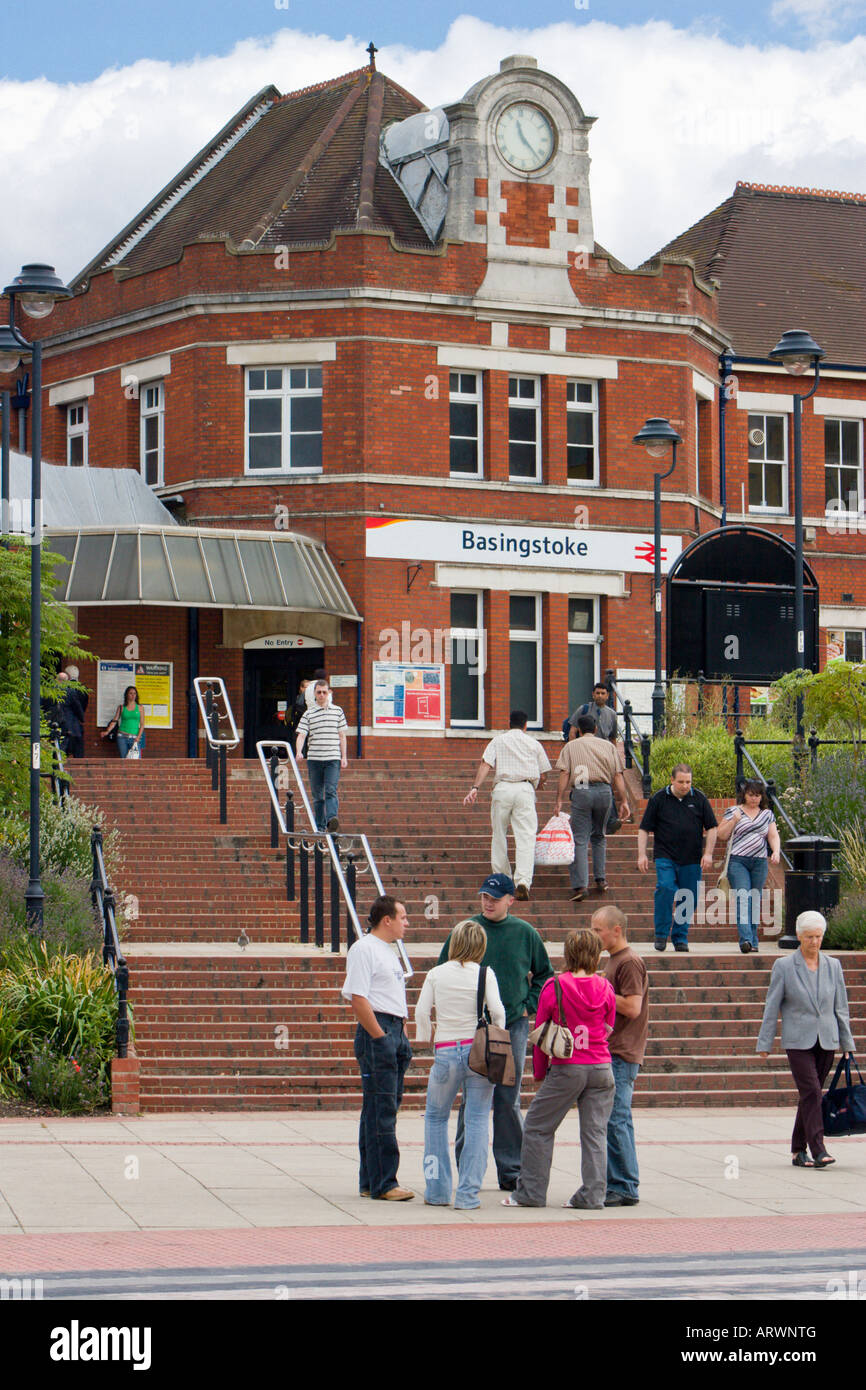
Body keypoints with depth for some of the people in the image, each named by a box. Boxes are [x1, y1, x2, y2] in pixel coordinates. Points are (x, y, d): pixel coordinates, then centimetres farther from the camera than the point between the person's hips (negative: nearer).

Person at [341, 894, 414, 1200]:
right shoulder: (363, 949, -9)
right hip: (376, 1032, -10)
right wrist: (380, 1037, -18)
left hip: (395, 1033, 10)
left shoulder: (390, 951, 21)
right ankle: (382, 1184, -10)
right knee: (380, 1110, -10)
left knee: (388, 1107, 11)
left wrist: (403, 1036, 17)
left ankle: (370, 1182, 16)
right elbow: (357, 998, -17)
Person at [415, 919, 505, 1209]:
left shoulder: (436, 974, 2)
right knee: (477, 1120, 4)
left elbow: (421, 1012, 0)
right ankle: (468, 1194, -1)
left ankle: (437, 1190, 13)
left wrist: (424, 1039, 15)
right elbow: (497, 1011, -8)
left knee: (435, 1118, 16)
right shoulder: (485, 974, -2)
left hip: (445, 1052, 1)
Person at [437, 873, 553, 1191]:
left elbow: (544, 974, 17)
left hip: (513, 1025, 1)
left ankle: (511, 1170, 12)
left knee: (509, 1100, 6)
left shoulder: (525, 933, 4)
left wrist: (529, 1006, 5)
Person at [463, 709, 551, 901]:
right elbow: (543, 774, 16)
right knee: (526, 836, -7)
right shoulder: (534, 744, 16)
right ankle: (523, 880, -23)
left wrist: (475, 788, -10)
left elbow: (485, 765, -3)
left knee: (499, 835, 13)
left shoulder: (498, 741, 12)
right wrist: (537, 786, 37)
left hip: (502, 788, 0)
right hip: (526, 789, 0)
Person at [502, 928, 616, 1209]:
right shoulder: (605, 989, 1)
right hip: (602, 1067, 3)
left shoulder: (554, 987, -6)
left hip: (566, 1068, -3)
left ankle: (530, 1193, 9)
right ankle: (592, 1195, 5)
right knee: (594, 1132, 8)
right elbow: (608, 1030, 11)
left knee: (537, 1127, 8)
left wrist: (540, 1073, 10)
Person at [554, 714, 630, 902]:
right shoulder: (608, 746, 16)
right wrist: (623, 801, 8)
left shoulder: (571, 746, 12)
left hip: (581, 791, -2)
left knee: (579, 839, -4)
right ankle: (601, 879, 17)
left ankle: (579, 885, -14)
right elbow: (618, 776, 8)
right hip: (604, 790, 2)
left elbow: (564, 774, -1)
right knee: (599, 837, 21)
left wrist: (559, 800, -4)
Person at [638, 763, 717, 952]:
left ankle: (680, 938, 15)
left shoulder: (699, 799, 6)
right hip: (665, 856, -2)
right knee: (665, 888, -22)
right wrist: (642, 854, -4)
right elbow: (644, 829, 4)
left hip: (691, 859, 2)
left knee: (687, 899, 2)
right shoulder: (658, 799, 2)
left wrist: (708, 853, 1)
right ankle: (661, 934, -11)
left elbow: (711, 828, 10)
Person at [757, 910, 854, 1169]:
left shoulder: (833, 966, 7)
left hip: (826, 1041, 4)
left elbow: (841, 1007, 12)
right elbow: (771, 1007, 0)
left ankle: (798, 1150, 15)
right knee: (811, 1092, -14)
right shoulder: (784, 966, -2)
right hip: (798, 1041, -4)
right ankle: (818, 1150, -17)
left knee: (810, 1095, 6)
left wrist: (847, 1043, 10)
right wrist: (764, 1043, -1)